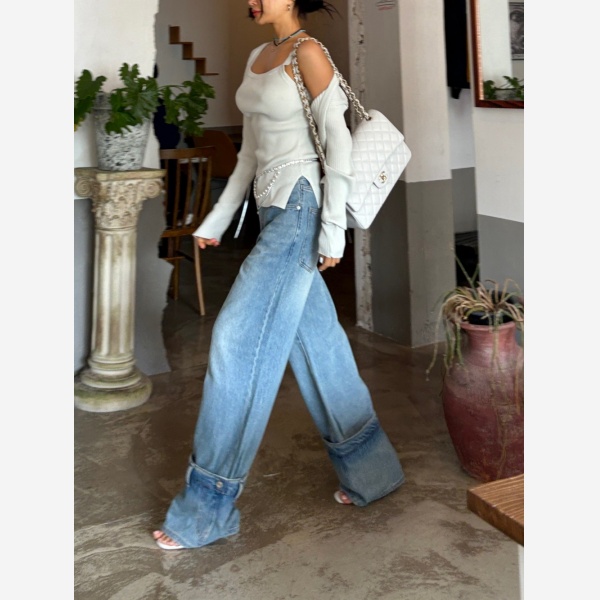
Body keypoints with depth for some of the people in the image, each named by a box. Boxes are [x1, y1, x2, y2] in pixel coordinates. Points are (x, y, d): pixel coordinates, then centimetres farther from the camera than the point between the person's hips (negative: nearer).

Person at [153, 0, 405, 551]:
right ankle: (370, 471, 24)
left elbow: (338, 142, -12)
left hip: (298, 209, -9)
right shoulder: (257, 58, 17)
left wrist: (333, 230, -16)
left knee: (240, 340, -10)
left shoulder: (308, 54, -7)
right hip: (272, 210, 9)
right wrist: (217, 220, 20)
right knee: (316, 342, 10)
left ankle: (208, 509, 0)